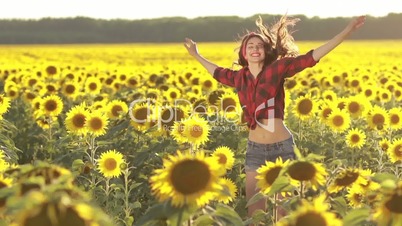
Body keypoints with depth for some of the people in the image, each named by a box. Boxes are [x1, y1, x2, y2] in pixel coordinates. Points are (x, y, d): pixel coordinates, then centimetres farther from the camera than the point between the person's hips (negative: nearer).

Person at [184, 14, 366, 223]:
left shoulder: (277, 69, -7)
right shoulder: (239, 77, 6)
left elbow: (312, 57, -12)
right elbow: (218, 72, 27)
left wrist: (347, 30, -17)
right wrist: (196, 54, 38)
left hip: (282, 147, -3)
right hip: (254, 149, 4)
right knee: (255, 210, 7)